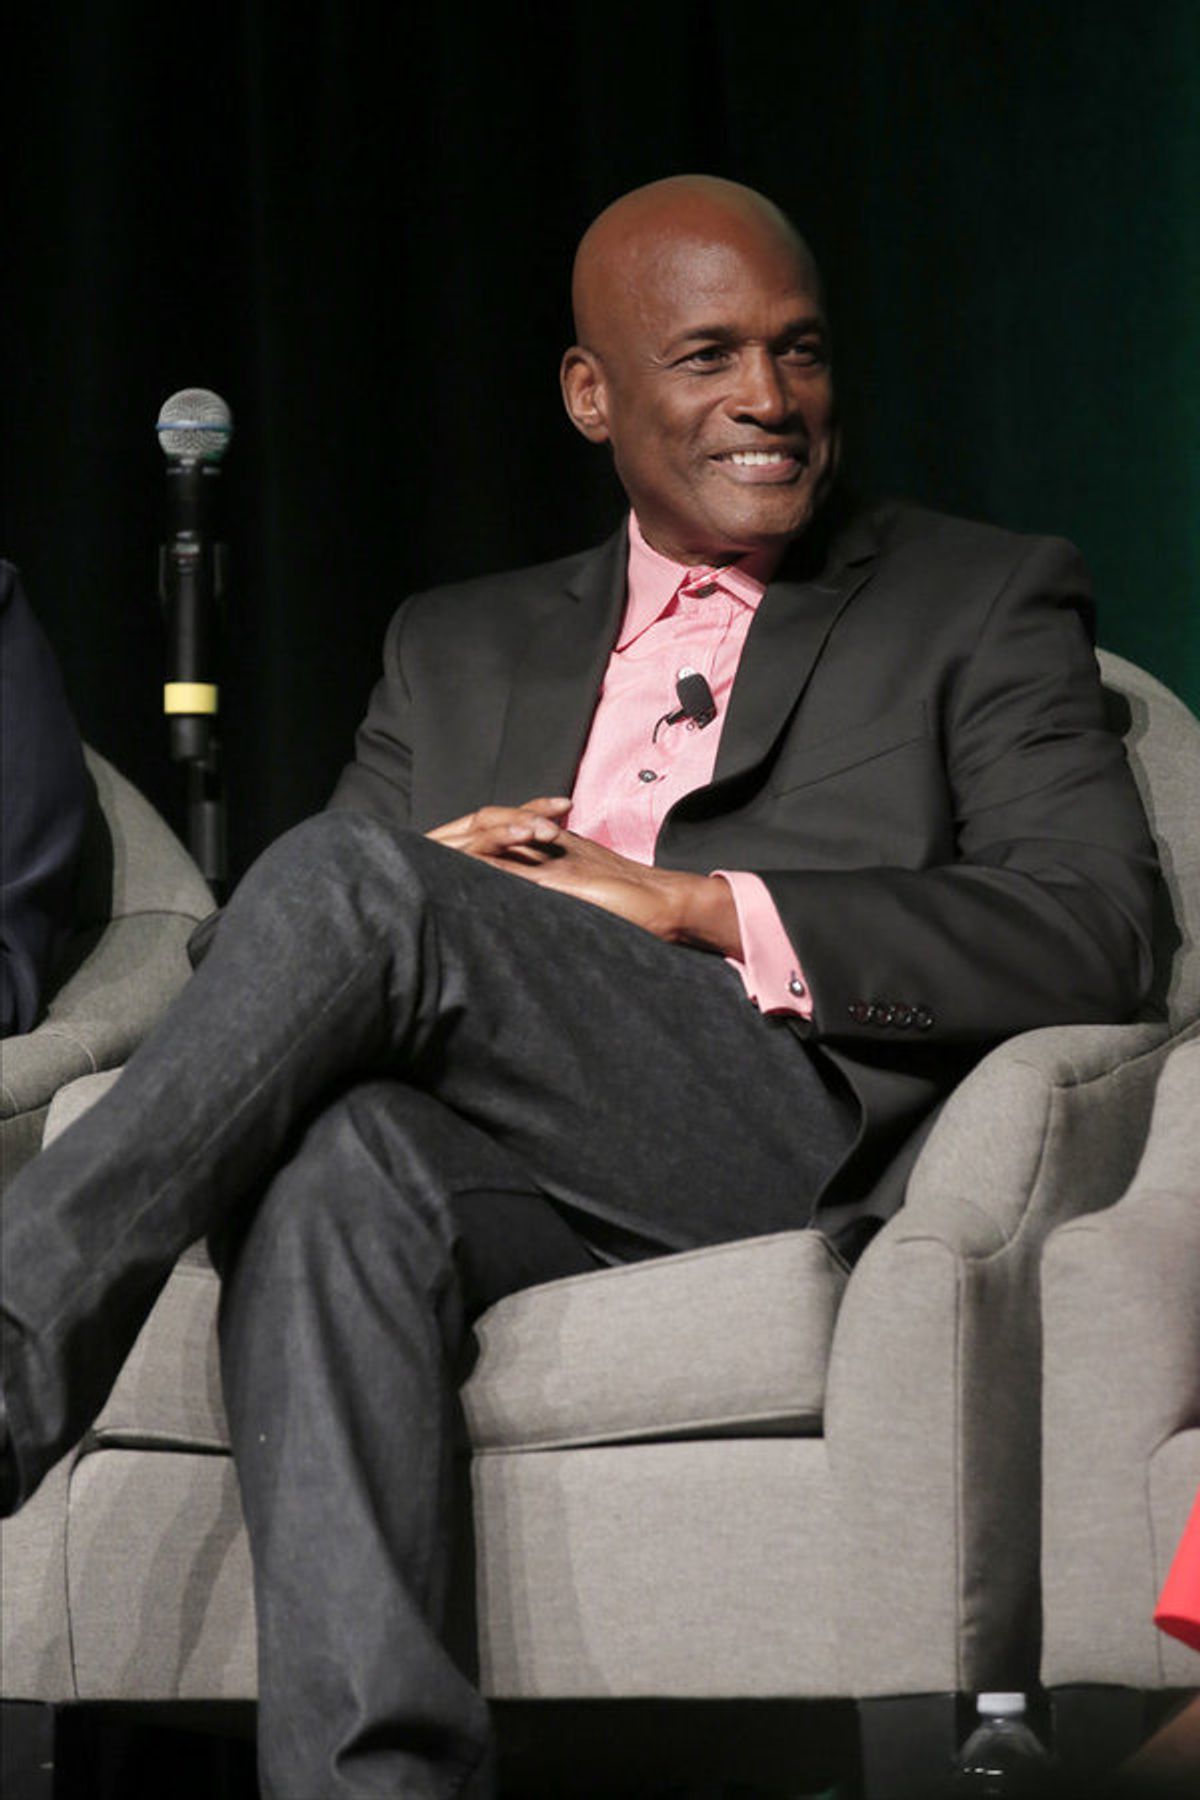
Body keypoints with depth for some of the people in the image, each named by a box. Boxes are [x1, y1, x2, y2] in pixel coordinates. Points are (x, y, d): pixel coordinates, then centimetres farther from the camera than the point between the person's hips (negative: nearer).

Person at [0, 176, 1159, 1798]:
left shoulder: (982, 605, 18)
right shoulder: (462, 647, 31)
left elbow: (1095, 937, 2)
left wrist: (695, 907, -6)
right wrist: (419, 878, -3)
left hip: (812, 1150, -3)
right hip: (514, 1184, 3)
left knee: (352, 880, -26)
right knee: (333, 1166, -36)